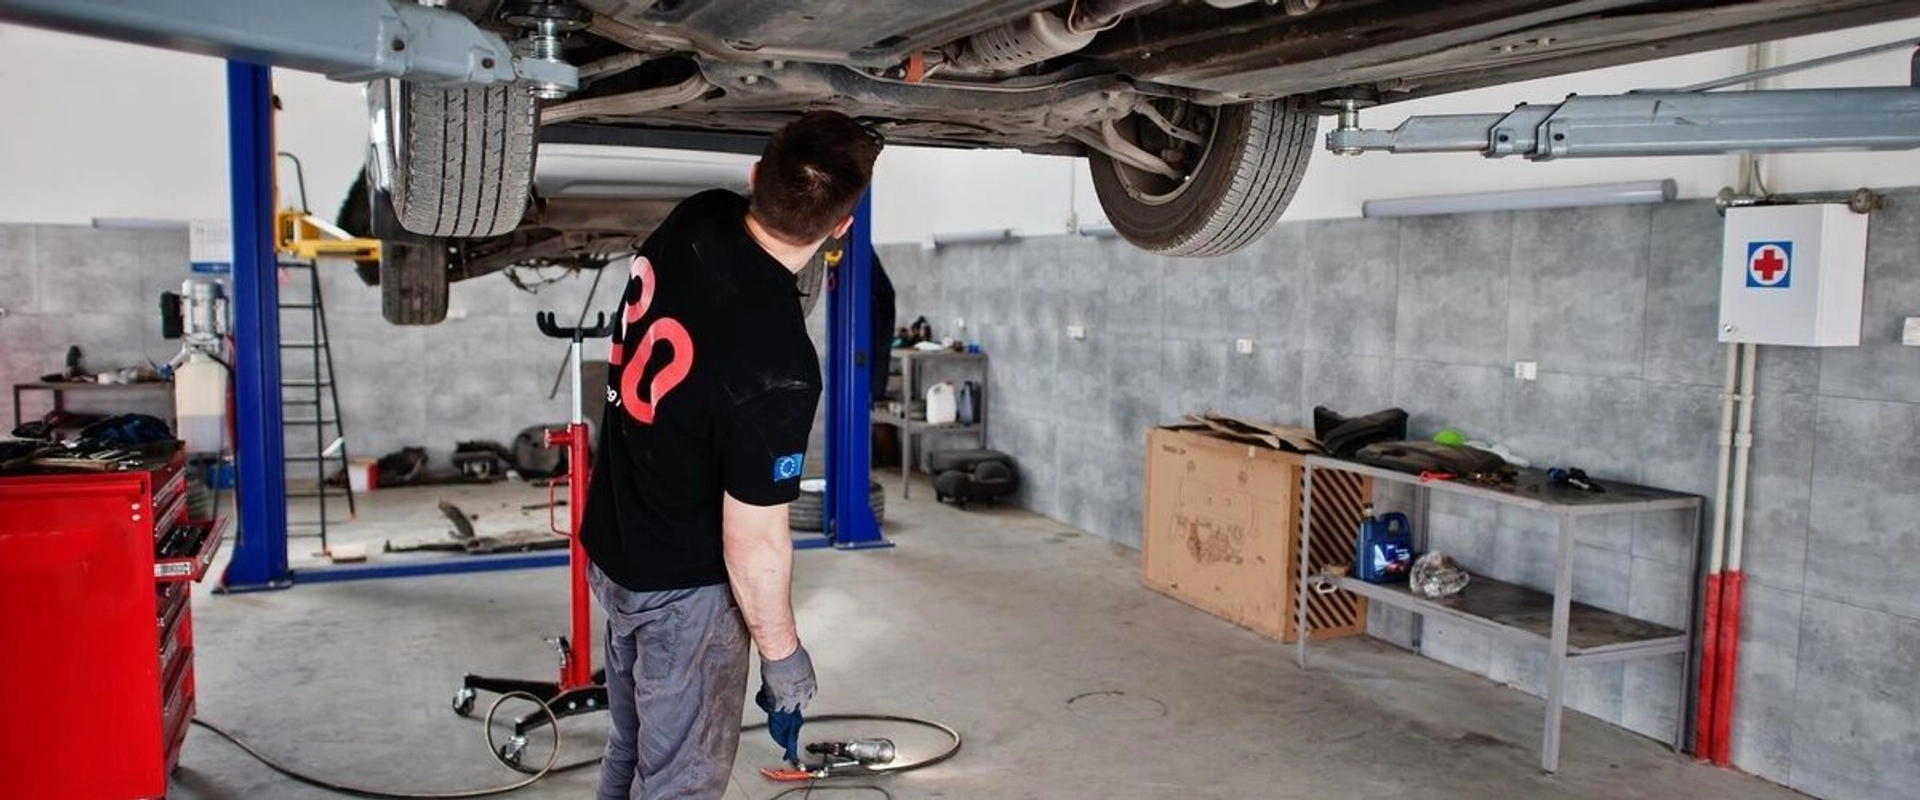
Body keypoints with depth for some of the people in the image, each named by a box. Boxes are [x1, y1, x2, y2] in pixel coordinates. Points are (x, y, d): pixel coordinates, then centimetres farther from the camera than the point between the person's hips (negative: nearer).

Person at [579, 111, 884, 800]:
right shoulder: (778, 369, -34)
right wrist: (783, 657, -8)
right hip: (683, 588, -7)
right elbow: (754, 543, -24)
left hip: (611, 545, 8)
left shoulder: (695, 220, -15)